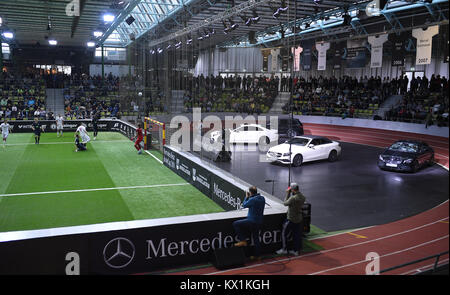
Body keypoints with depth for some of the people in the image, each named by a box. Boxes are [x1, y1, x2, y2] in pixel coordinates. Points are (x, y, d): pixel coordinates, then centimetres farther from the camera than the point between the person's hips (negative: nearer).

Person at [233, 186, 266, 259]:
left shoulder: (252, 199, -20)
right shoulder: (262, 198, 3)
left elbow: (244, 205, -4)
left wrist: (247, 197, 8)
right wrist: (250, 197, 11)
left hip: (252, 221, -8)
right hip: (259, 222, 8)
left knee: (235, 224, 1)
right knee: (255, 237, 20)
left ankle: (243, 241, 2)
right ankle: (257, 255, 27)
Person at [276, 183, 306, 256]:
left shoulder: (293, 198, -27)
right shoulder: (302, 197, -3)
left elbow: (285, 203, -12)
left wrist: (287, 194, -6)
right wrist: (292, 194, 3)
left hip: (291, 219, -7)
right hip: (299, 219, 7)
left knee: (284, 233, 10)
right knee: (296, 235, 16)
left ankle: (284, 249, 16)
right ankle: (296, 250, 24)